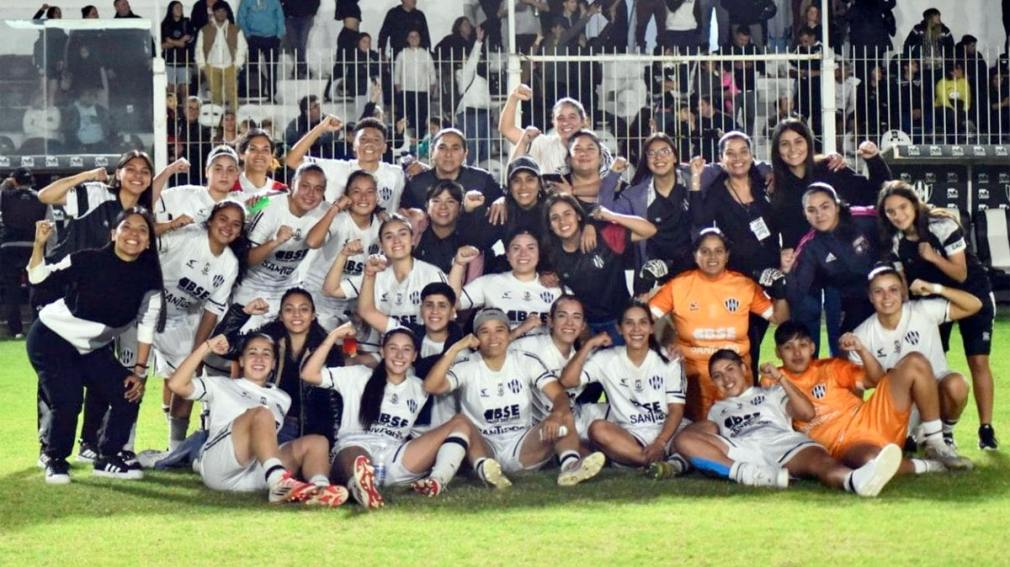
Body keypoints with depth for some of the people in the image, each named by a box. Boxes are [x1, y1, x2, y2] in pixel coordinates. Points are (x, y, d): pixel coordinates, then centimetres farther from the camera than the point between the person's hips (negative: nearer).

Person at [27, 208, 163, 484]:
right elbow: (38, 277, -10)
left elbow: (147, 325, -2)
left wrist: (139, 370, -3)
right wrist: (39, 244, -26)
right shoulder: (87, 261, -21)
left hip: (93, 348, 5)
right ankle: (55, 459, 6)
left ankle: (108, 457, 16)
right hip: (52, 338, -5)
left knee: (129, 395, -4)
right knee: (68, 401, -20)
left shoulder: (149, 277, -12)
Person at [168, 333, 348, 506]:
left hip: (256, 477, 4)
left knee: (316, 442, -16)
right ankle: (279, 483, -56)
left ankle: (319, 488, -53)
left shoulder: (282, 399, 33)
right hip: (219, 464, -4)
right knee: (261, 413, -28)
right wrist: (206, 347, 8)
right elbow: (176, 385, 10)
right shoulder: (222, 386, 23)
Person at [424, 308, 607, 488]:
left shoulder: (526, 362, 3)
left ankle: (570, 465, -48)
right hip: (483, 449, -2)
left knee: (564, 417, -19)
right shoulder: (467, 368, 0)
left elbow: (560, 396, -10)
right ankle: (484, 468, -58)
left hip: (524, 448, 2)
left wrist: (556, 415, -33)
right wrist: (456, 348, -20)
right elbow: (430, 386, -18)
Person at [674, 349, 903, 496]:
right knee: (685, 439, -29)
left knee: (819, 458, -38)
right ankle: (752, 473, -49)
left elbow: (807, 412, 15)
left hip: (784, 442, -1)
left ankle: (856, 480, -76)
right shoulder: (718, 409, 38)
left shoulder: (772, 394, 34)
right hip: (741, 450, 1)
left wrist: (781, 379, 13)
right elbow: (709, 439, 21)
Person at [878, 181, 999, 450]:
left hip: (972, 293, -4)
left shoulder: (942, 226, -25)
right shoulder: (895, 241, -11)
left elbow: (961, 275, -22)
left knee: (978, 362, -10)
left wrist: (933, 257, -35)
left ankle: (986, 428, -4)